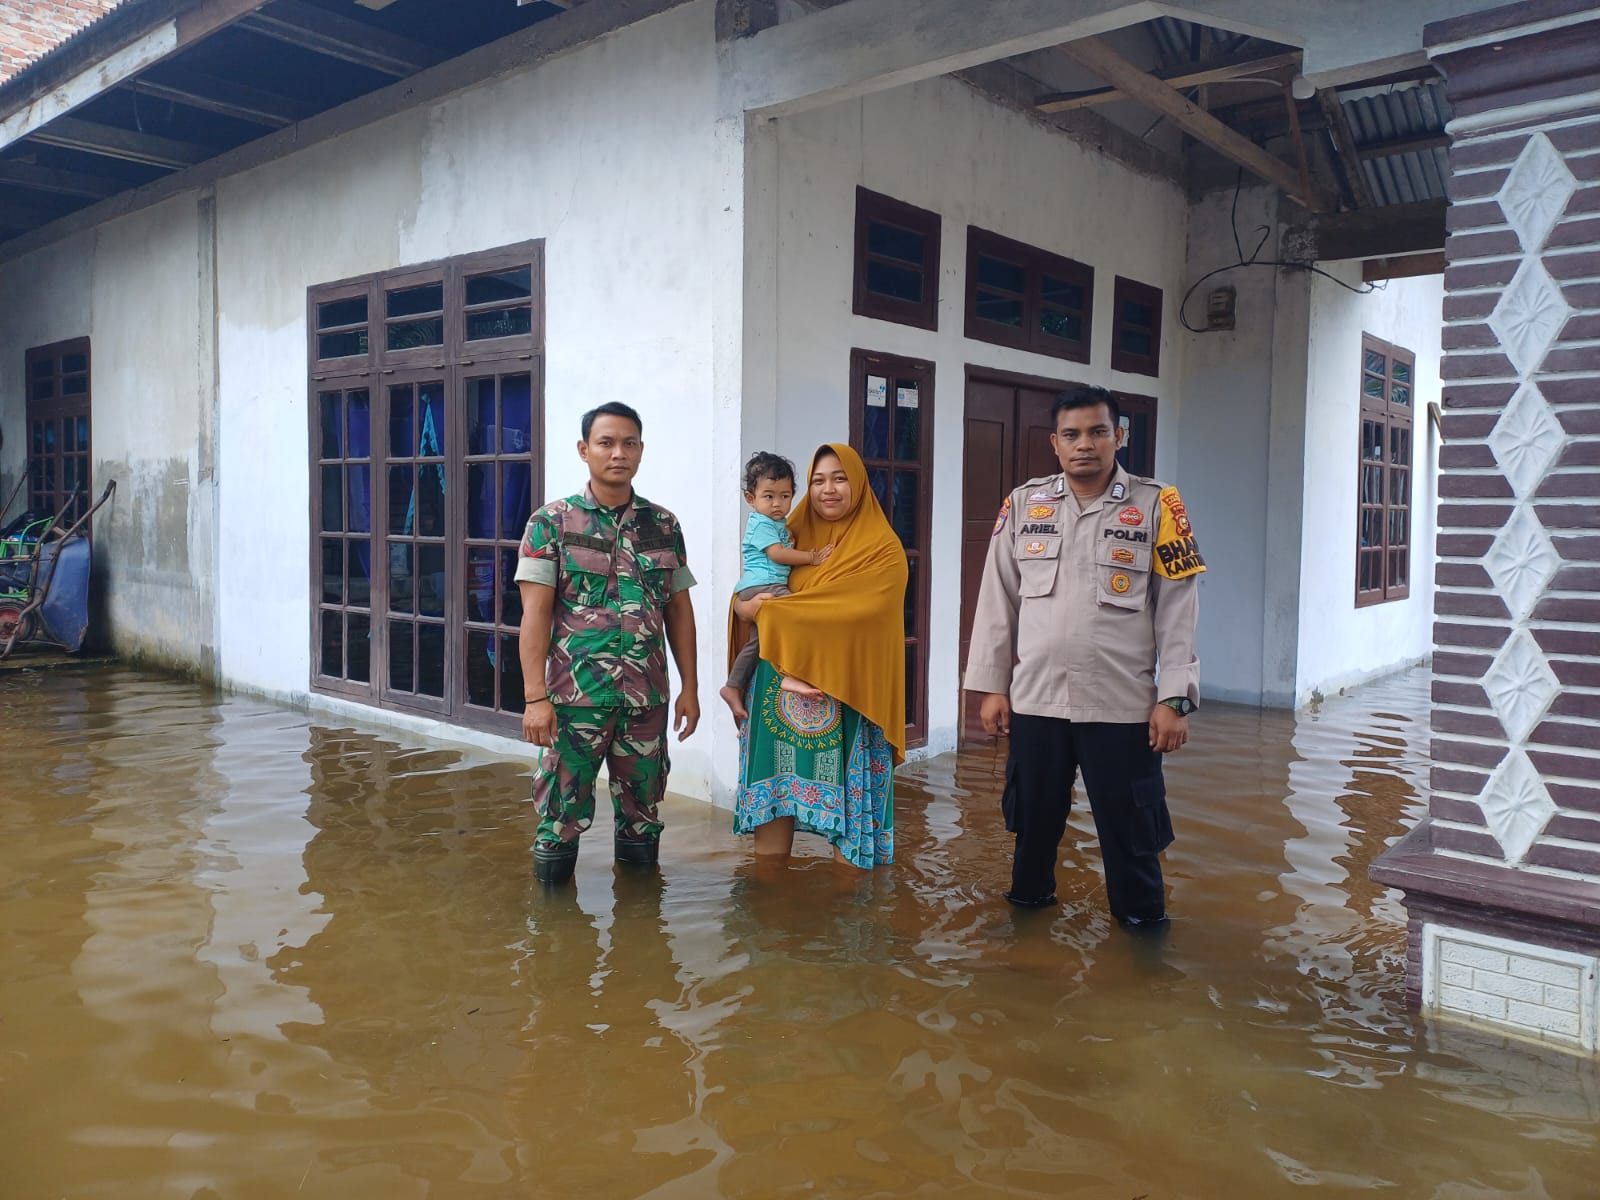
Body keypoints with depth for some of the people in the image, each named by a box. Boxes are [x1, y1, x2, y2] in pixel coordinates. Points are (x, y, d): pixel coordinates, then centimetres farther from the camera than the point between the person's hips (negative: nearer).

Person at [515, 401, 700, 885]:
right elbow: (535, 613, -7)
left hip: (646, 698, 3)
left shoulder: (664, 525, 7)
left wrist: (689, 687, 7)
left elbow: (679, 611, 11)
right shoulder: (552, 522, -2)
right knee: (561, 813, 3)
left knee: (642, 811, 13)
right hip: (574, 696, -3)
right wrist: (535, 697, -13)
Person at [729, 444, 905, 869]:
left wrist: (765, 610, -14)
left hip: (845, 693, -4)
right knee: (773, 787, 4)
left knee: (846, 797, 0)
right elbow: (753, 590, 16)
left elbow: (853, 610, -16)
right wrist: (748, 602, -9)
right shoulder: (795, 535, 12)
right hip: (782, 689, 4)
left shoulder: (883, 549, -2)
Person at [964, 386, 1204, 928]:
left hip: (1122, 703, -2)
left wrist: (1174, 699, -7)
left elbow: (1177, 610, -3)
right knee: (1034, 814, 16)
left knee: (1129, 824, 7)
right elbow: (998, 600, 5)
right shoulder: (1023, 505, 3)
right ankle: (1028, 899, 39)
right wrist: (992, 684, 4)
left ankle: (1143, 923, 27)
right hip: (1035, 698, 2)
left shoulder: (1156, 506, -3)